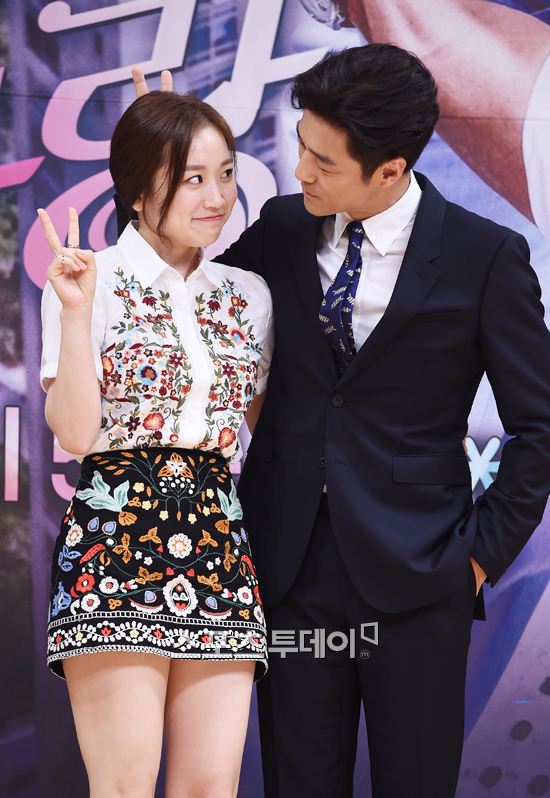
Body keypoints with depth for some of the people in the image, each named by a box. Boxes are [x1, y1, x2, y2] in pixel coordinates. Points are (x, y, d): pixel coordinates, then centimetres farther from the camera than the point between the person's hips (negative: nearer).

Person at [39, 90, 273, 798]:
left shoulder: (247, 295, 14)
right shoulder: (89, 281, 0)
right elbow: (74, 434, -10)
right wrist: (76, 312, -17)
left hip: (219, 549, 5)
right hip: (112, 550, -4)